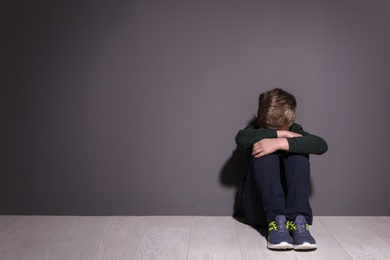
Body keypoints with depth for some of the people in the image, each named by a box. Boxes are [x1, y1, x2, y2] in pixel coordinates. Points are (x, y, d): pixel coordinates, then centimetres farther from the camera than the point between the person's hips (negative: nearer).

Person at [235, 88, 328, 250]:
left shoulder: (294, 130, 2)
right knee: (265, 153, -24)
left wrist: (281, 143, -33)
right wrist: (281, 134, -24)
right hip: (258, 209, -1)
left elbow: (321, 145, -22)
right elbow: (241, 138, -25)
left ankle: (298, 220, -32)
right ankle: (276, 220, -34)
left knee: (298, 152, -21)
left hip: (290, 205, 1)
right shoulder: (257, 131, 2)